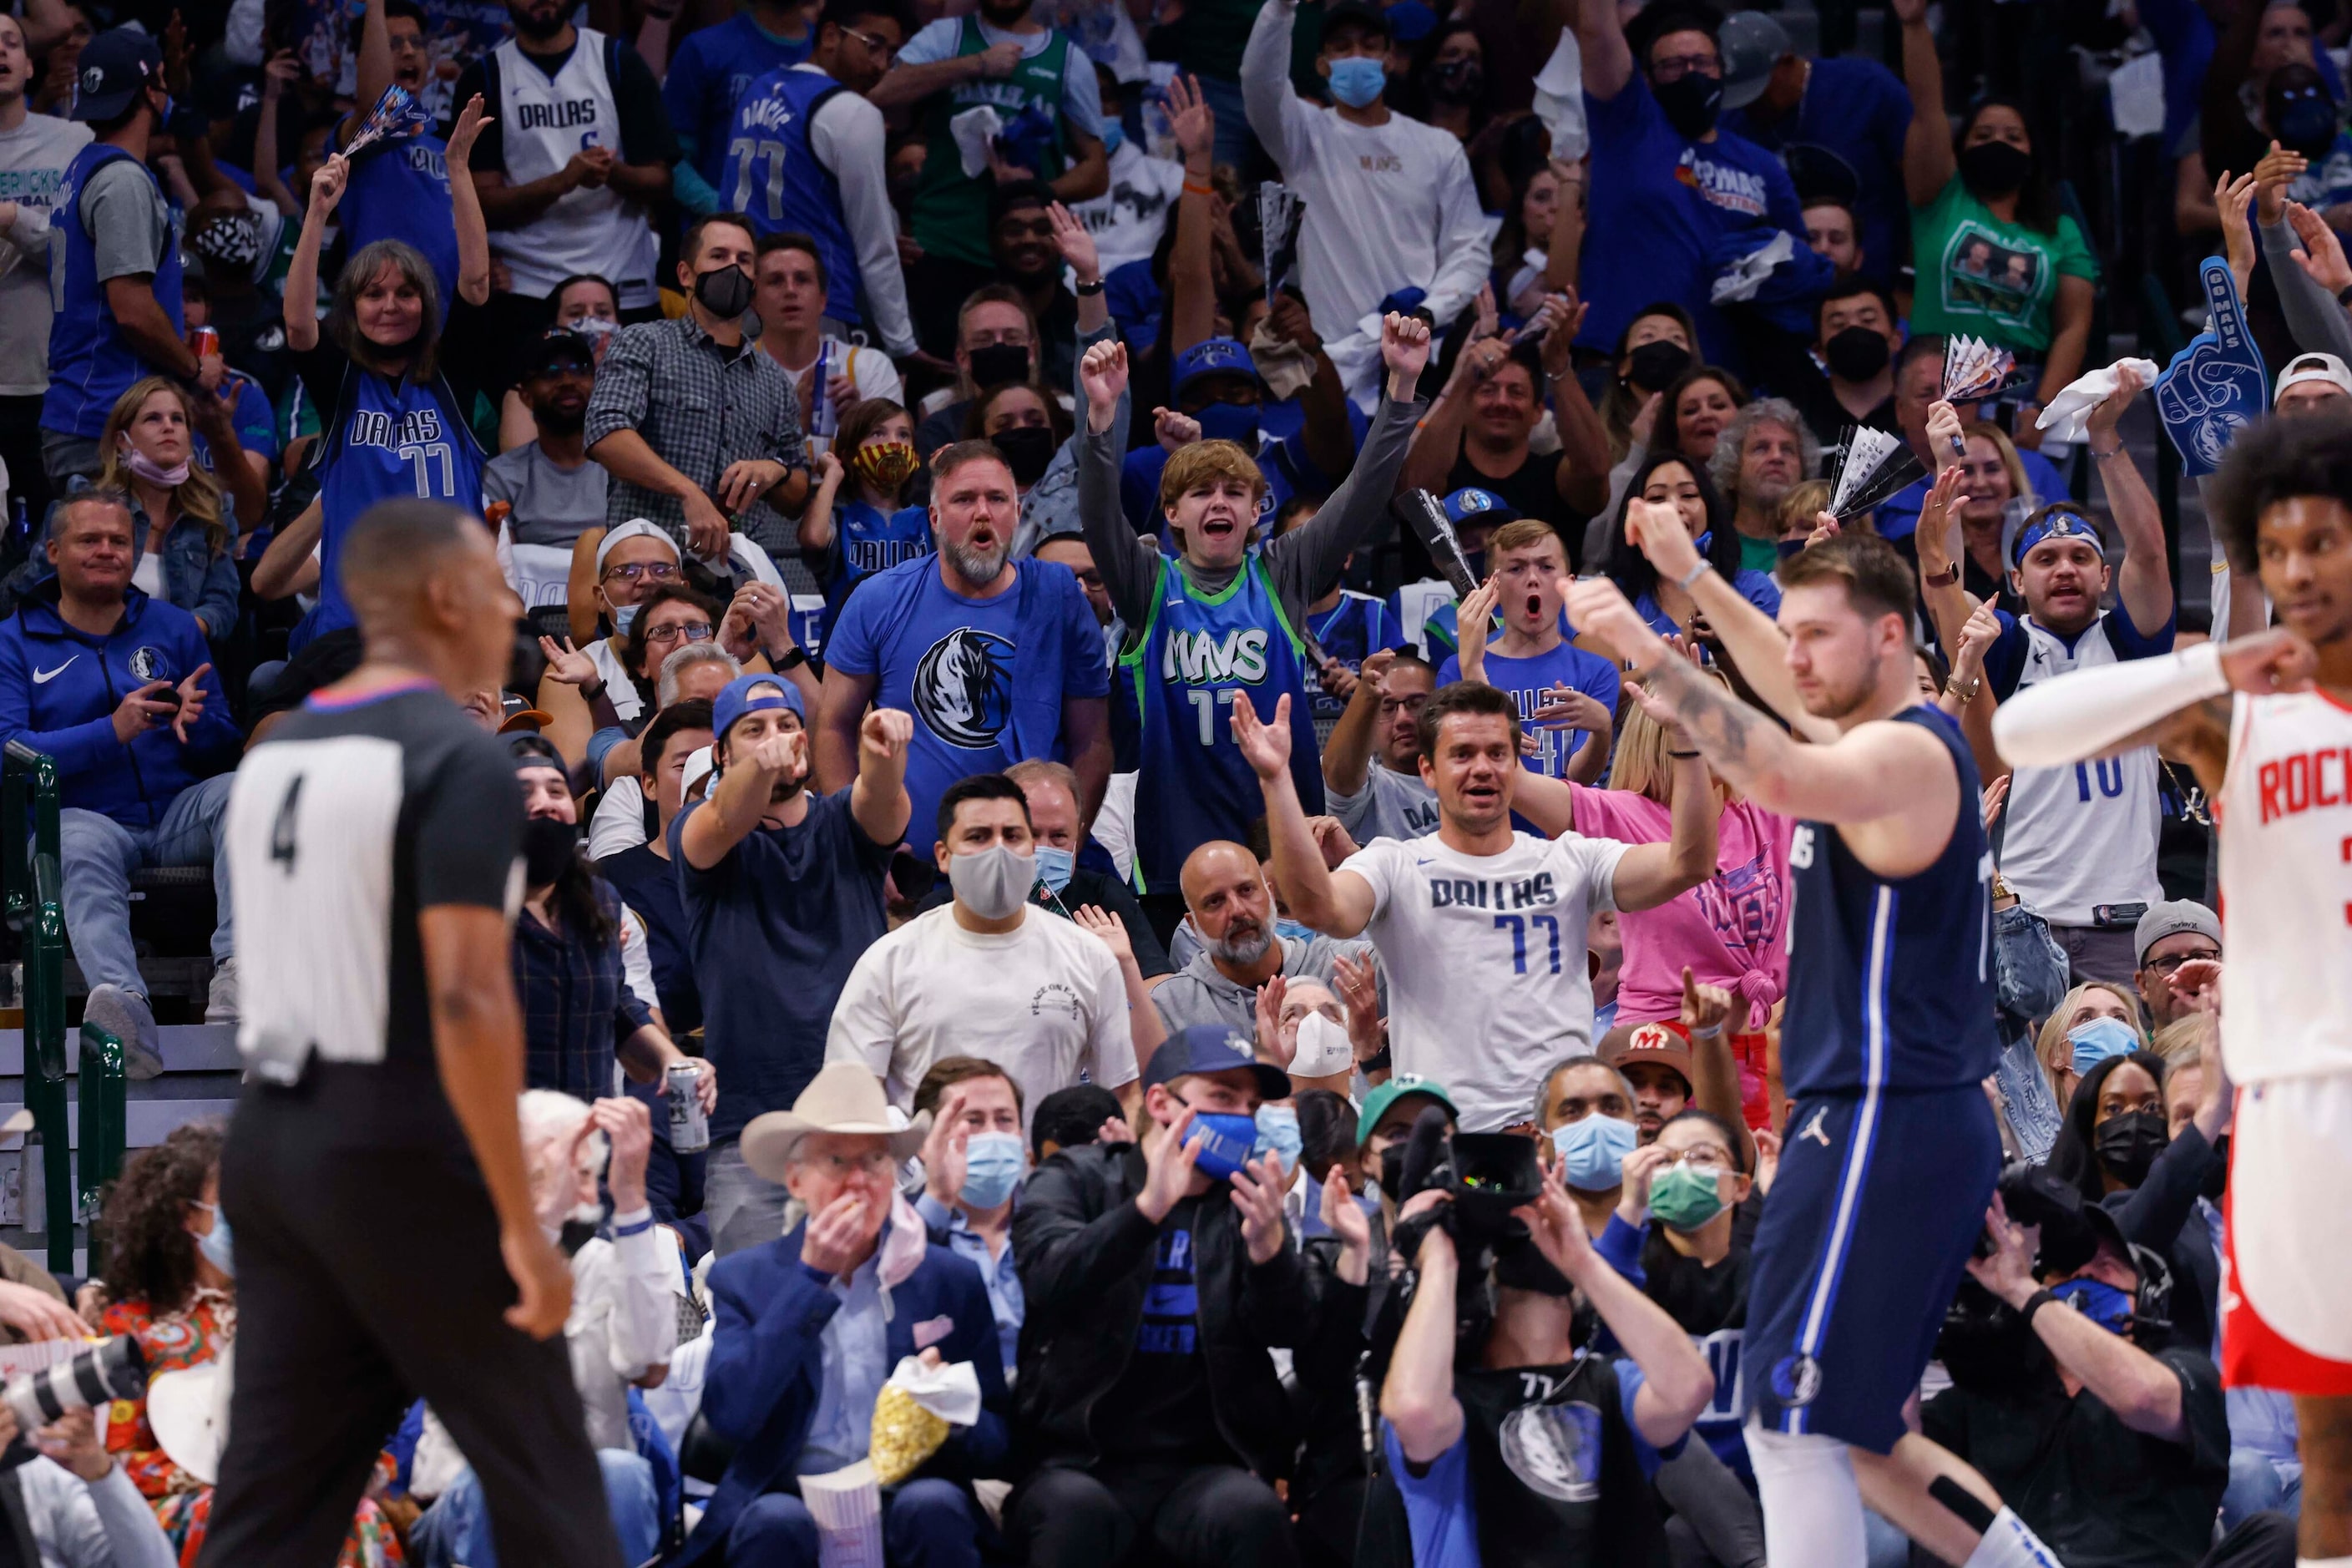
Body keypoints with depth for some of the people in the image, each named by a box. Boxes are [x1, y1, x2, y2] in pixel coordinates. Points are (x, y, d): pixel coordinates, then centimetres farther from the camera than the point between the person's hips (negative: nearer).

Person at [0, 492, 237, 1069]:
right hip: (85, 817, -3)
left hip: (178, 815, 3)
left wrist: (195, 723, -10)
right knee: (81, 850, -37)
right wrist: (112, 731, -18)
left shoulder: (173, 627, 17)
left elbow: (226, 749, 16)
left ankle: (236, 972, -47)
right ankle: (125, 1009, -63)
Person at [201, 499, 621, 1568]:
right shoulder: (460, 760, -15)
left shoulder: (278, 756, 12)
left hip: (275, 1146, 8)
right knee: (539, 1479, 6)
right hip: (408, 1162, -8)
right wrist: (523, 1223, -20)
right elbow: (467, 999, -22)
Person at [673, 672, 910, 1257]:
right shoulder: (698, 833, 7)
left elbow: (881, 796, -11)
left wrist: (884, 749, -36)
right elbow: (727, 819, -16)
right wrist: (761, 765, -40)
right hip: (750, 1129, -1)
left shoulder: (845, 824, 12)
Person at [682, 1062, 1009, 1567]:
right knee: (777, 1522, -34)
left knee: (933, 1506, -32)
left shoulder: (952, 1281, 11)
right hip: (790, 1498, -1)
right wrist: (810, 1278, -9)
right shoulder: (742, 1279, 8)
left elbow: (997, 1442, 10)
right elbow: (729, 1416, -9)